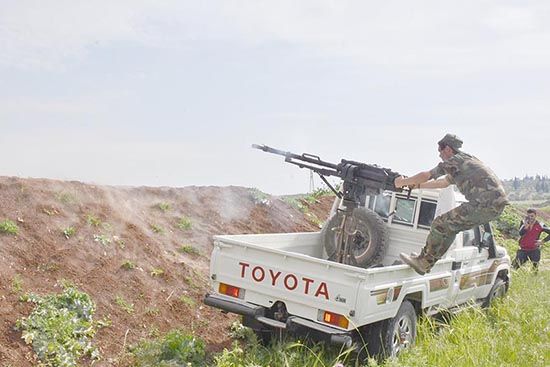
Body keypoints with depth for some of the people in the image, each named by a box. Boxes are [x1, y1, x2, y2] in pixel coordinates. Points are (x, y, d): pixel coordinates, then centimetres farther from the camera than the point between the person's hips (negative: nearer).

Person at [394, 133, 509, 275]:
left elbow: (426, 175, 1)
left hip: (485, 204, -10)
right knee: (450, 226, 18)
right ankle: (427, 259, 22)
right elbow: (444, 182, 37)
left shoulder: (454, 160, -3)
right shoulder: (465, 161, 27)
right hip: (496, 203, 10)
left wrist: (403, 182, 15)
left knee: (441, 224, -4)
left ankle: (423, 263, 3)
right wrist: (417, 185, 42)